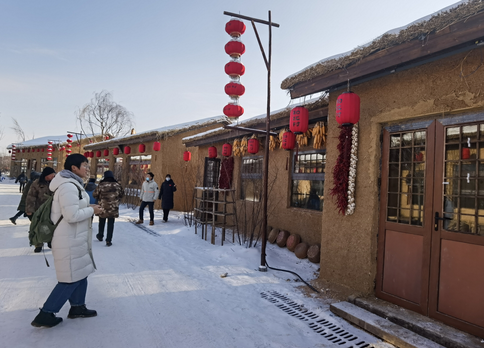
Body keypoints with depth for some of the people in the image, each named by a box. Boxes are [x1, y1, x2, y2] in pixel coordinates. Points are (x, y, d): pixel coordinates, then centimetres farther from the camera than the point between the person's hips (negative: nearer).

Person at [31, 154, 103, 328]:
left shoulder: (72, 184, 11)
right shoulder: (68, 187, -23)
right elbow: (72, 216, -27)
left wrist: (89, 209, 6)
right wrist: (91, 210, -14)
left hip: (74, 237, 11)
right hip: (69, 239, -11)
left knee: (81, 273, 18)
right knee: (72, 278, 0)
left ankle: (77, 307, 31)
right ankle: (45, 314, 11)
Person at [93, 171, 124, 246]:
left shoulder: (101, 185, -10)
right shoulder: (117, 185, -3)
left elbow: (94, 195, -4)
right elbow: (122, 194, 9)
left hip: (103, 207, 0)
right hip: (113, 209, 1)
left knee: (102, 222, 21)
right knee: (111, 224, 6)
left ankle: (100, 236, 38)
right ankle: (108, 240, 3)